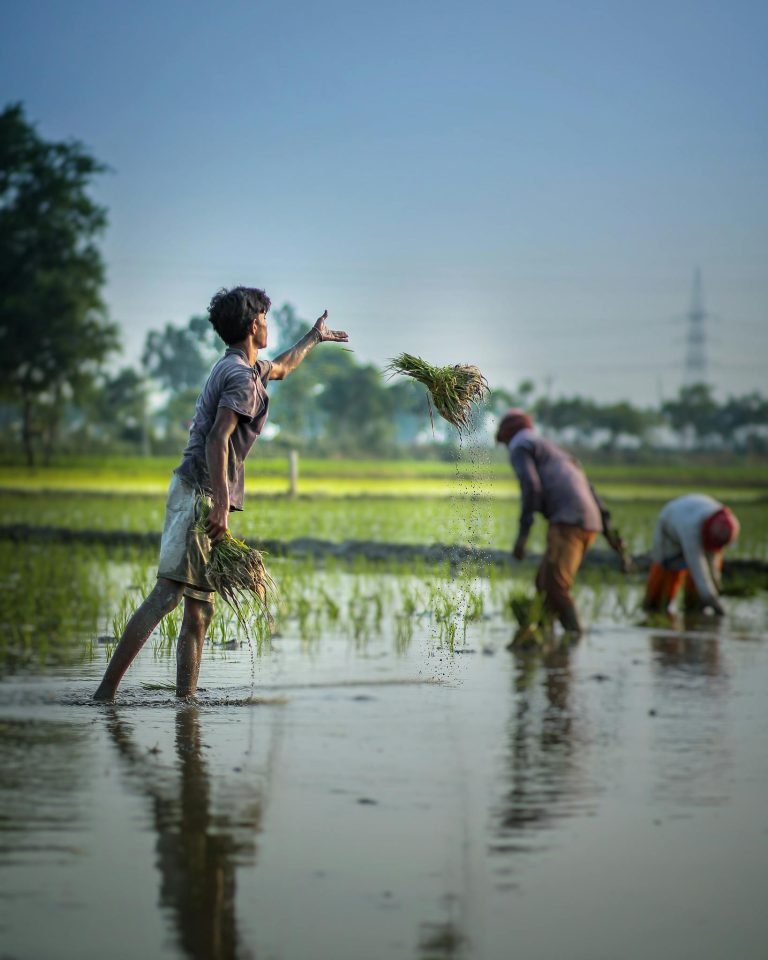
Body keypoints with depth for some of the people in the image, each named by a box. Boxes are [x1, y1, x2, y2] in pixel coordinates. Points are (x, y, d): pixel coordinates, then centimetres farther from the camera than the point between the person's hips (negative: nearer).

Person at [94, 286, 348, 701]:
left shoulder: (242, 367, 21)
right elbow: (217, 440, -22)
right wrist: (221, 505, -29)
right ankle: (106, 690, -25)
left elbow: (280, 367, 46)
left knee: (199, 610, 8)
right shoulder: (242, 378, -10)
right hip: (201, 494, -11)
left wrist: (313, 338, 59)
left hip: (202, 496, 11)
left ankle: (185, 697, 8)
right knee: (167, 593, -19)